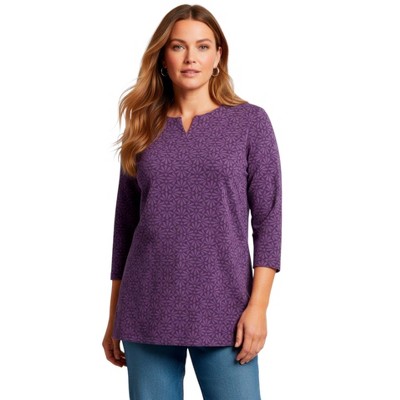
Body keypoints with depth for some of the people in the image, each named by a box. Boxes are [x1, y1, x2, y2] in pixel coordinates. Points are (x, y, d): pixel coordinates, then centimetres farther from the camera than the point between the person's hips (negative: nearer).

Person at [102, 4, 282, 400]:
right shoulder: (144, 128, 9)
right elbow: (125, 224, 11)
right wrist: (114, 318, 11)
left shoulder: (250, 122, 3)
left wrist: (258, 306, -10)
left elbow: (267, 219, -1)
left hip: (222, 310, -2)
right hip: (147, 313, 2)